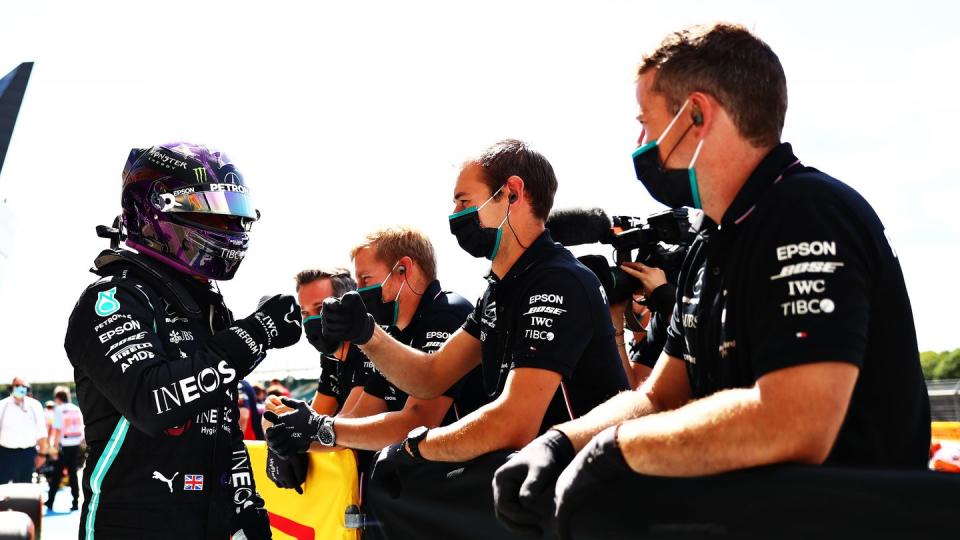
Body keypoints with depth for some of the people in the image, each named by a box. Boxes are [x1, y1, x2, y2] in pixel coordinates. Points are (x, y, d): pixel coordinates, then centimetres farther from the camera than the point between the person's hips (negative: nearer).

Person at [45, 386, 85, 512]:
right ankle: (75, 502, 4)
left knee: (56, 474, 5)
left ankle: (50, 502, 10)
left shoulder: (59, 410, -7)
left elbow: (58, 431, -13)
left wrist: (55, 447, -13)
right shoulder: (77, 409, 8)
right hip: (76, 445, 4)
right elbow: (81, 429, 9)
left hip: (64, 446, -4)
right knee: (73, 473, 9)